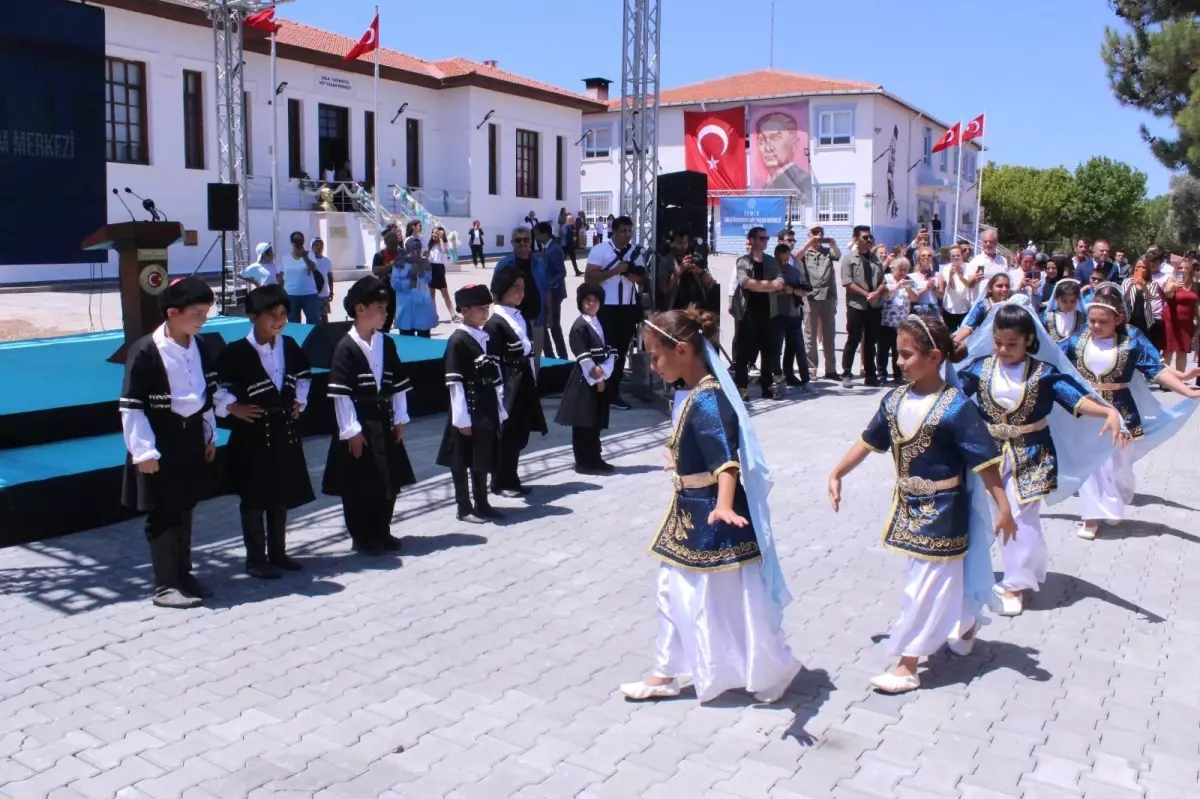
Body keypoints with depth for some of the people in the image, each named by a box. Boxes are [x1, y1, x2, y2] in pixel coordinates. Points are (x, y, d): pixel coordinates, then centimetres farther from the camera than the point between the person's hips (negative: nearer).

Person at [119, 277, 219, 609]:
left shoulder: (197, 346, 4)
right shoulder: (145, 351, -17)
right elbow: (131, 406, -17)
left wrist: (209, 436, 14)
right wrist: (144, 452, -17)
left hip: (191, 438, 7)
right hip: (160, 444, -7)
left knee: (185, 510, 16)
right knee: (163, 516, 2)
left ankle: (183, 575, 28)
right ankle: (165, 586, 13)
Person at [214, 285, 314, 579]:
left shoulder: (289, 346, 3)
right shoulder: (237, 352, -14)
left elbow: (304, 375, 20)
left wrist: (299, 401, 10)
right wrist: (232, 407, -13)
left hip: (284, 429, 6)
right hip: (252, 433, -6)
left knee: (282, 496, 13)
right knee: (254, 499, 3)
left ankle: (277, 553, 26)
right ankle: (255, 558, 14)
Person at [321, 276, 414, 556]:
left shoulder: (387, 343, 6)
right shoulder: (345, 348, -13)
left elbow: (399, 385, 9)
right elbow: (341, 394, -15)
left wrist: (399, 419, 5)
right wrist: (351, 431, -16)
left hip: (384, 423, 6)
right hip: (358, 426, -6)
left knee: (388, 481, 12)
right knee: (359, 484, 4)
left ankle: (382, 533, 27)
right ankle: (363, 538, 18)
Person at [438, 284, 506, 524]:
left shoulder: (487, 338, 9)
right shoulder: (457, 341, -12)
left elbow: (496, 377, 12)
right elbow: (455, 383, -14)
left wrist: (500, 410, 11)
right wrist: (462, 418, -16)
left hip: (487, 410, 7)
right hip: (468, 411, -7)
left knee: (484, 459, 15)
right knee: (462, 461, 5)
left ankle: (482, 504, 26)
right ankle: (464, 508, 15)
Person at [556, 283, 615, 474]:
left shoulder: (599, 324, 13)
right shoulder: (579, 326, -11)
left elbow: (609, 351, 8)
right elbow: (583, 358, -15)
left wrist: (603, 371, -9)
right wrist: (595, 378, -12)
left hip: (599, 379, 8)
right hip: (585, 380, -8)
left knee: (596, 422, 12)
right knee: (583, 423, -2)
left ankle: (594, 460, 20)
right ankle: (584, 462, 2)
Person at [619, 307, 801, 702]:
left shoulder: (708, 401, -26)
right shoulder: (691, 395, 4)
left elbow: (726, 459, -38)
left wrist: (724, 506, -53)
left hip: (711, 518, -10)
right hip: (690, 513, 10)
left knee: (731, 598, 7)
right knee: (674, 592, 17)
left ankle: (775, 670, 28)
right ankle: (666, 674, 31)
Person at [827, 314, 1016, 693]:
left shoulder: (956, 407, -20)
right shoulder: (895, 400, -1)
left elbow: (986, 461, -18)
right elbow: (868, 441, 10)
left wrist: (1003, 508, -19)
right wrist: (837, 474, 11)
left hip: (941, 509, -6)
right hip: (909, 503, 6)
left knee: (924, 584, 1)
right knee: (946, 575, 22)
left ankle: (907, 667, 9)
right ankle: (966, 626, 47)